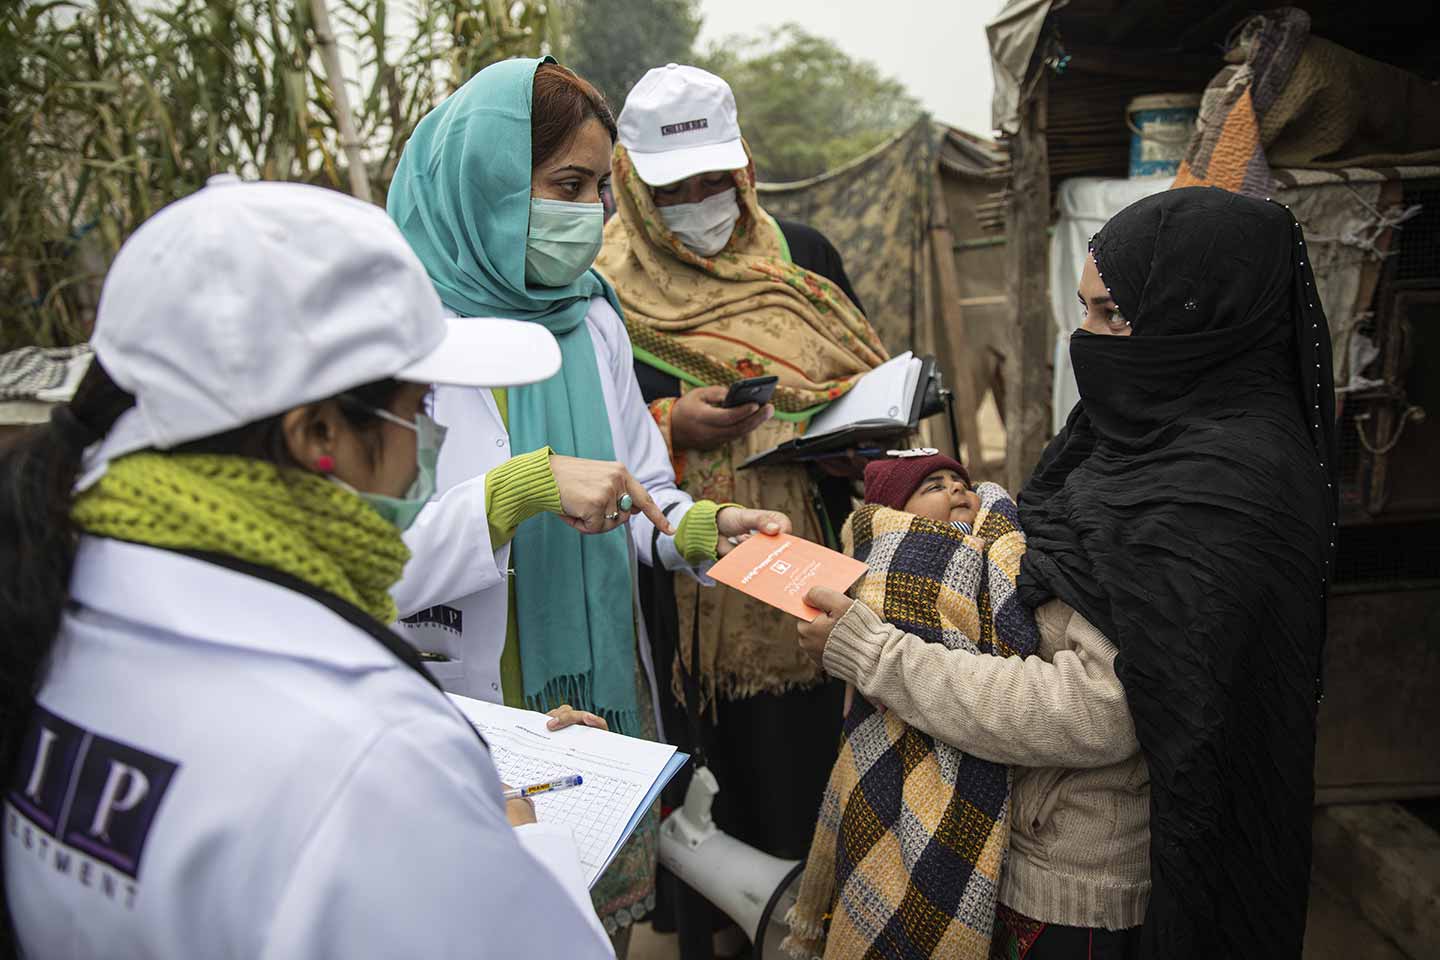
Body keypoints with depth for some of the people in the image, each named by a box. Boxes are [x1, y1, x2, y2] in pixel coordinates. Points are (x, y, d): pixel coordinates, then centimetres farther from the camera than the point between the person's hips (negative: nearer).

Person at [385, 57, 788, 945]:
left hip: (608, 695, 5)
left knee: (610, 919, 19)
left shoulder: (593, 320, 4)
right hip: (469, 707, -5)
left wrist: (701, 528, -12)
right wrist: (527, 484, -31)